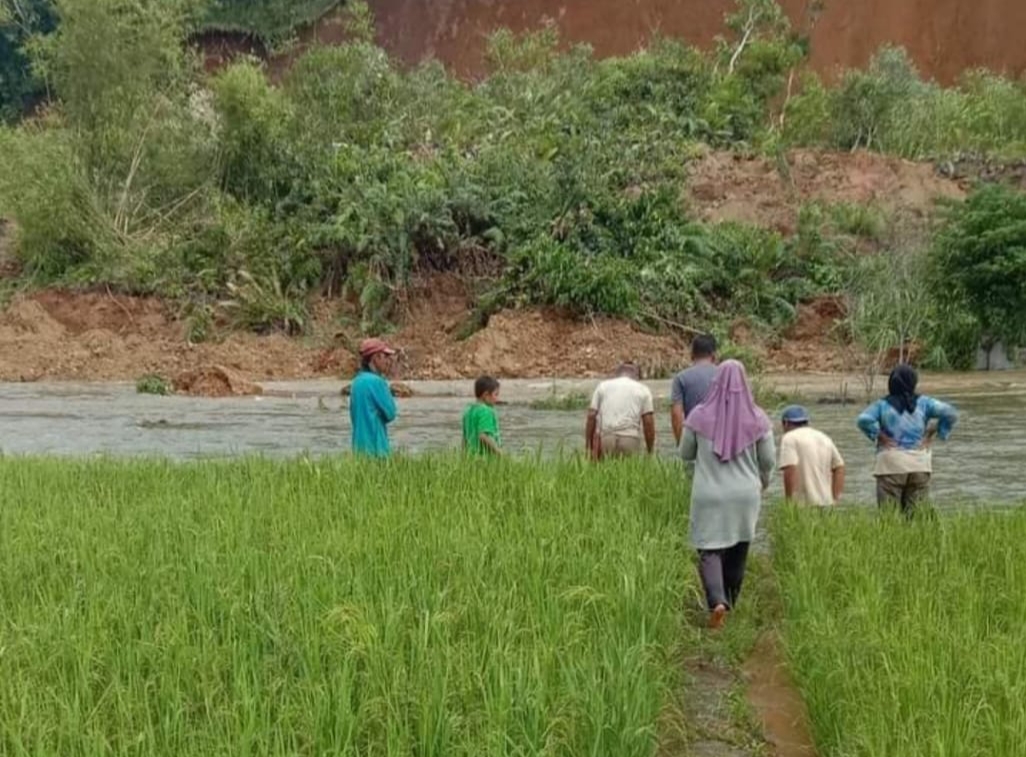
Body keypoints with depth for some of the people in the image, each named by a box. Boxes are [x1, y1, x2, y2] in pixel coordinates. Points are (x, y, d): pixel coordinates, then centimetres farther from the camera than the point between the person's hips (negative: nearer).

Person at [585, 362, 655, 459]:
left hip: (606, 438, 1)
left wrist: (588, 446, 13)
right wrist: (650, 452, 11)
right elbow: (648, 422, 6)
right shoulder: (643, 389, 15)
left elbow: (591, 416, 10)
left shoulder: (603, 385, 18)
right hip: (630, 438, -1)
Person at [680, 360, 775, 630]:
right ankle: (730, 602, 30)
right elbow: (769, 460, 0)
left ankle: (717, 602, -17)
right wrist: (762, 482, 20)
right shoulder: (757, 418, -7)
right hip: (745, 496, 2)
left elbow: (685, 454, 2)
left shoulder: (699, 416, -9)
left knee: (710, 551, 4)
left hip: (709, 496, -2)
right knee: (738, 551, 18)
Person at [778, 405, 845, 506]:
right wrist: (834, 499, 17)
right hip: (826, 504, 7)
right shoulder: (824, 438, 18)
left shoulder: (789, 438, -4)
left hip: (802, 505, -7)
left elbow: (790, 471, -17)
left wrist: (789, 502, -12)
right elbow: (839, 468, 18)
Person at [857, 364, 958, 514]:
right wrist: (939, 432, 4)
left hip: (892, 464, -2)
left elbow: (864, 420, -17)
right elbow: (950, 413, -4)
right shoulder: (923, 403, 4)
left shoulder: (882, 405, -1)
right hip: (920, 464, 2)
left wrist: (877, 436, -5)